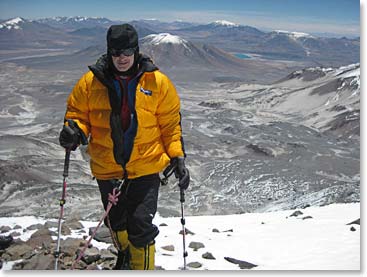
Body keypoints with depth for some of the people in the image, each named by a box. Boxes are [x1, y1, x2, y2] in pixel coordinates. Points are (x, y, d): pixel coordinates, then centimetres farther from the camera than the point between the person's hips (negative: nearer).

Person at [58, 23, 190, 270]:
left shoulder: (157, 82, -5)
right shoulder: (91, 82, -5)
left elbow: (171, 123, 1)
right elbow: (77, 113, 6)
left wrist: (178, 157, -6)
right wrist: (74, 131, -16)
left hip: (146, 167, -2)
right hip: (107, 168, 3)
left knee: (141, 225, -8)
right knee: (116, 222, 22)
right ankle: (126, 253, 53)